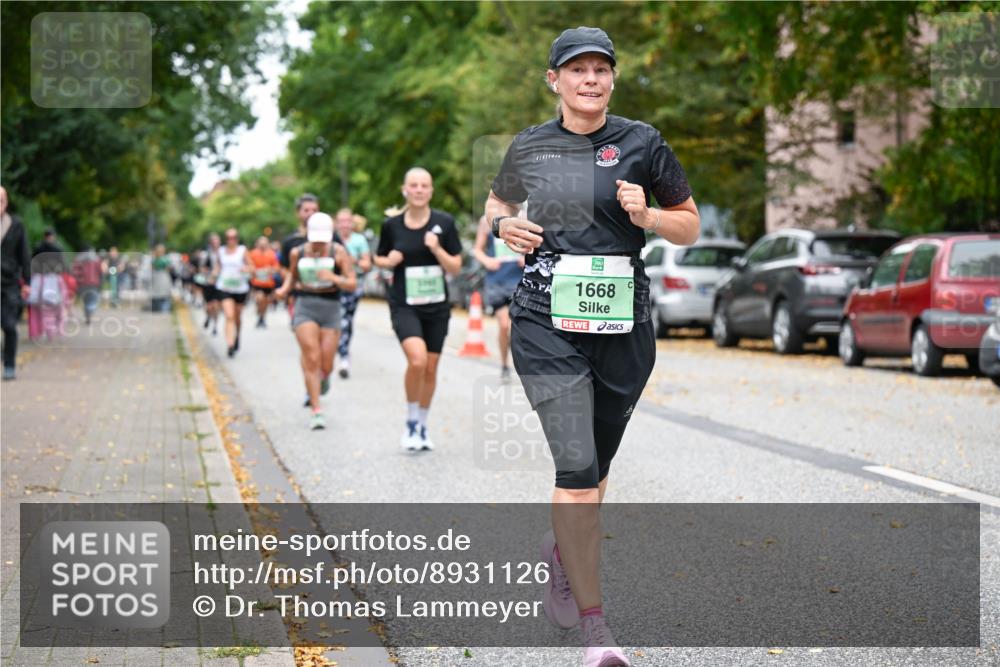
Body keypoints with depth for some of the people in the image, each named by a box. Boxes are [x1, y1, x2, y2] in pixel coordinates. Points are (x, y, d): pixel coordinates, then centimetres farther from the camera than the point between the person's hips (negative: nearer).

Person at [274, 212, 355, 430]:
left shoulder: (339, 252, -4)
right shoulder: (297, 253, 3)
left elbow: (352, 284, -8)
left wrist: (334, 278, -26)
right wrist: (285, 289, 2)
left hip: (331, 308, 0)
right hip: (305, 307, 0)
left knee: (326, 366, 1)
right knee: (312, 359, -13)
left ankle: (323, 379, 40)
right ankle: (316, 411, -9)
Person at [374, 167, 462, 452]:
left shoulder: (444, 222, -3)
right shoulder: (392, 225, -2)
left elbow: (456, 267, -2)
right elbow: (379, 259, 13)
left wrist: (436, 249, -18)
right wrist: (389, 261, -9)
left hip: (437, 306, 2)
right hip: (404, 305, -2)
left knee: (430, 368, 8)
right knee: (417, 359, -23)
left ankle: (422, 427, 28)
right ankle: (410, 422, -3)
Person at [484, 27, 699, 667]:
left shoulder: (641, 142, 3)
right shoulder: (528, 146, 7)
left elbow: (690, 226, 9)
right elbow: (497, 202, 25)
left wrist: (645, 216, -11)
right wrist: (504, 225, 2)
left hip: (623, 325, 1)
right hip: (547, 322, -1)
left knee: (596, 465, 13)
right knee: (577, 464, -13)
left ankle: (561, 549, 46)